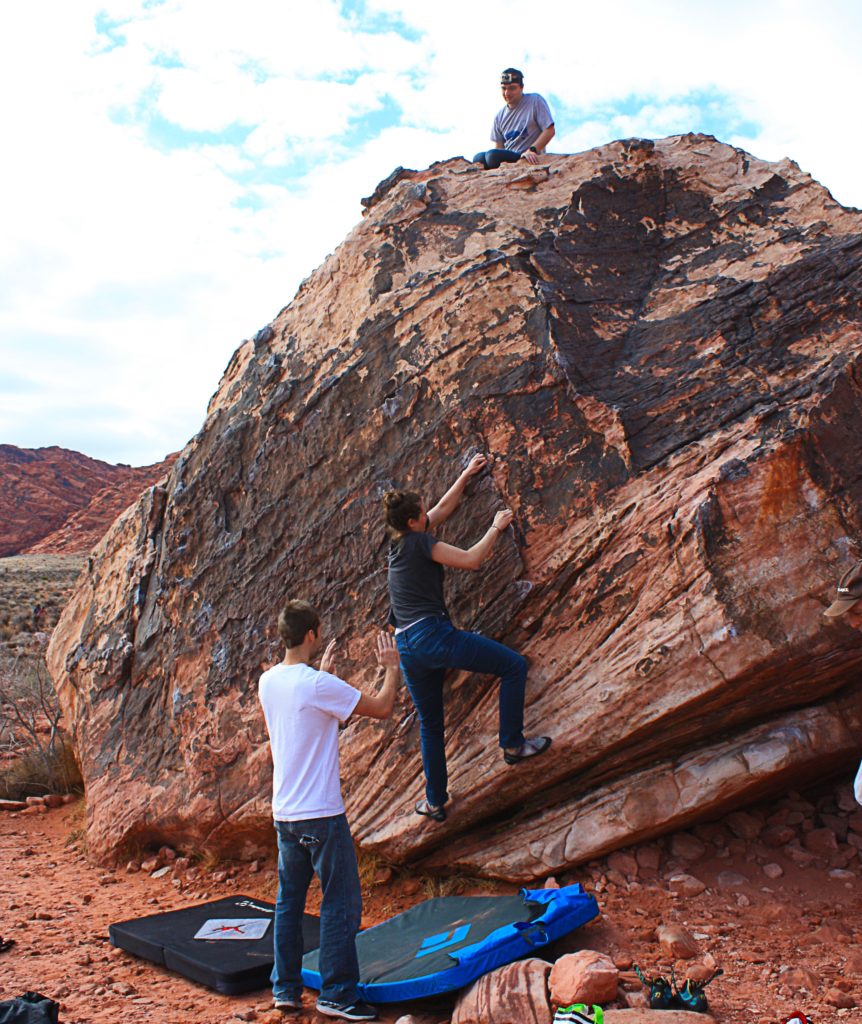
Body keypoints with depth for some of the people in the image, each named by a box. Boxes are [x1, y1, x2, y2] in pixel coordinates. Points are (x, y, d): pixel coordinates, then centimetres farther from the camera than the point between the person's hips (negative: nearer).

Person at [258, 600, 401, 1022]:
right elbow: (382, 707, -11)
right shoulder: (319, 685, -19)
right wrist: (392, 667, 2)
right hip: (321, 814, -8)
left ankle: (285, 988, 24)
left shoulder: (268, 681, 4)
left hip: (284, 813, 8)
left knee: (289, 902, 16)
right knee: (340, 904, 3)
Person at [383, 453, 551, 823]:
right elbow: (471, 559, -11)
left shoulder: (400, 542, 17)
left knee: (430, 724, 20)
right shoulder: (419, 541, -7)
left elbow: (445, 506, 28)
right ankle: (513, 744, 3)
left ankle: (435, 802, 25)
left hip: (407, 648, 9)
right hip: (433, 636, -9)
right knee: (514, 665, 1)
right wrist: (497, 527, 3)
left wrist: (467, 474, 36)